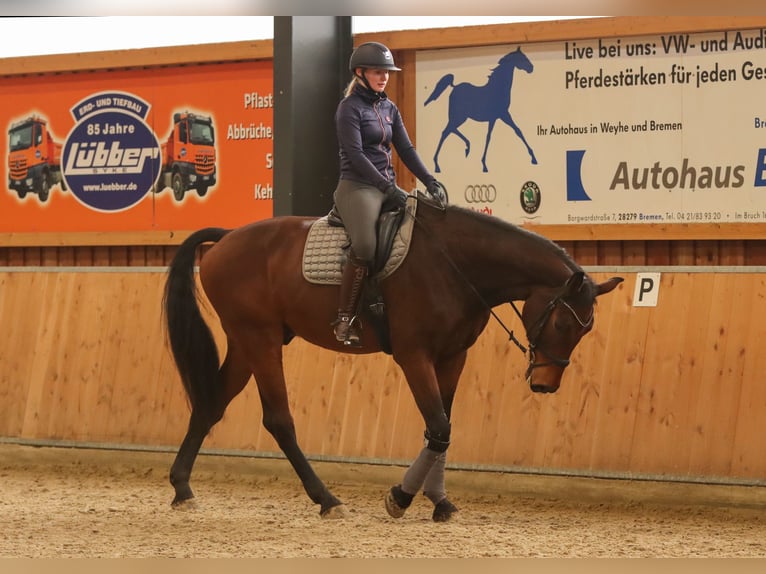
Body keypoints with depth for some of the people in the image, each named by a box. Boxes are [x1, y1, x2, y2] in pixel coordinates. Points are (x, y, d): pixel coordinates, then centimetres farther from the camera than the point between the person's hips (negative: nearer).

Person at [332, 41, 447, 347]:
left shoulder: (389, 109, 17)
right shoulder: (350, 108, -5)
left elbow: (406, 150, 13)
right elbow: (355, 155, -14)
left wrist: (431, 182, -2)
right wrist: (388, 188, -20)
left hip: (388, 187, 8)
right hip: (358, 186, -8)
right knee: (365, 246, -31)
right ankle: (344, 320, -22)